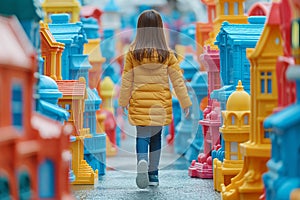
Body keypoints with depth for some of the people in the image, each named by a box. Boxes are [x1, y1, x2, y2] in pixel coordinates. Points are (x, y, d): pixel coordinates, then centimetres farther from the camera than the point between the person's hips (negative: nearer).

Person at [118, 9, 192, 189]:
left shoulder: (132, 52, -5)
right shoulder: (167, 53, -4)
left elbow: (126, 81, 1)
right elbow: (178, 80, -1)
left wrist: (124, 101, 14)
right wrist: (185, 102, 9)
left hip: (139, 103, -1)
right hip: (161, 104, 1)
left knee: (142, 136, 3)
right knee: (156, 137, 15)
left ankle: (142, 161, -28)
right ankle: (153, 175, 17)